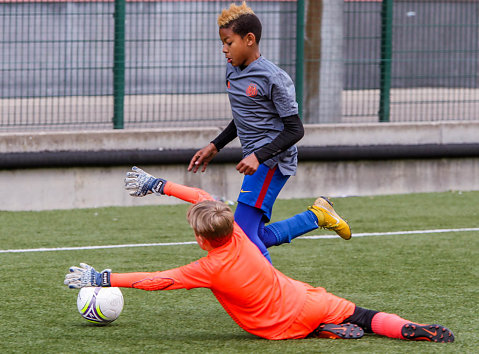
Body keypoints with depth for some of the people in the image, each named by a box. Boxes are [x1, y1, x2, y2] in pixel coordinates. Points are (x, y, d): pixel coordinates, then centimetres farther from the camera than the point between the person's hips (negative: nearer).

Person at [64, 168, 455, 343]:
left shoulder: (210, 269, -20)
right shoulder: (236, 233, -6)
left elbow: (158, 280, -18)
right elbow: (203, 196, 8)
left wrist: (102, 278, -14)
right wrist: (159, 184, 13)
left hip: (287, 326, -6)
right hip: (307, 298, 6)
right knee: (362, 316, 9)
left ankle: (327, 332, -6)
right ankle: (415, 330, -11)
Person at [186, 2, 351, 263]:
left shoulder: (272, 78, -14)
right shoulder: (232, 71, 11)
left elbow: (294, 129, -14)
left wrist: (259, 156, -25)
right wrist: (214, 146, 21)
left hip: (273, 160, -9)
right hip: (256, 160, 9)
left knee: (243, 233, -18)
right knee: (259, 239, 5)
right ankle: (316, 215, 16)